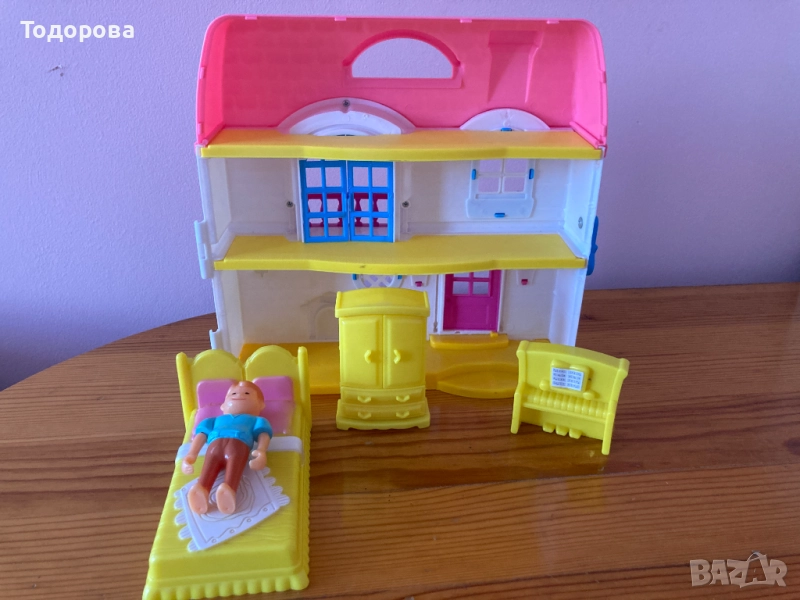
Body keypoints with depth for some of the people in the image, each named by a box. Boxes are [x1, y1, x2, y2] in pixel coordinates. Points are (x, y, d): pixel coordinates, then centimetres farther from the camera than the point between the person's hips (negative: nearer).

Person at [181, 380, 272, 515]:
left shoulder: (255, 420, 40)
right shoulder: (215, 420, 49)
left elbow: (263, 434, 18)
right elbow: (202, 433, 31)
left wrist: (261, 451, -7)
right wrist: (191, 455, 11)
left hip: (239, 443, -2)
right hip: (215, 444, 2)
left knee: (234, 459, -36)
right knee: (210, 465, -32)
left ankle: (229, 490, -61)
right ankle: (201, 489, -57)